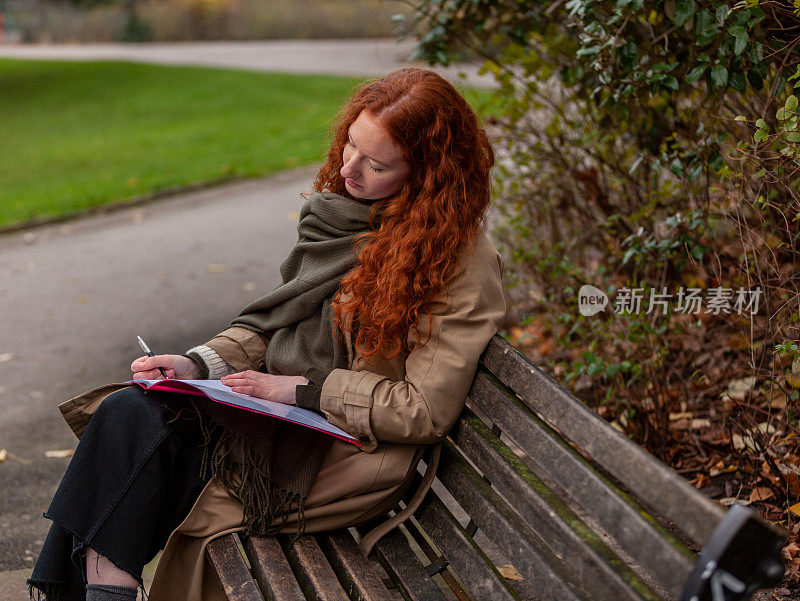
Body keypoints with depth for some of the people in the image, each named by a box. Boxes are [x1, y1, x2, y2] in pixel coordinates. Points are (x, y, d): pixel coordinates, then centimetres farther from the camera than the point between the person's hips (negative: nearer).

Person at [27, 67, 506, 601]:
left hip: (350, 448, -7)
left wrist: (301, 389, -16)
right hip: (282, 406, 7)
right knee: (127, 412, -16)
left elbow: (426, 411, -15)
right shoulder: (342, 208, 8)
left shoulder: (464, 261, -14)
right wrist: (197, 364, -2)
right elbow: (276, 318, 13)